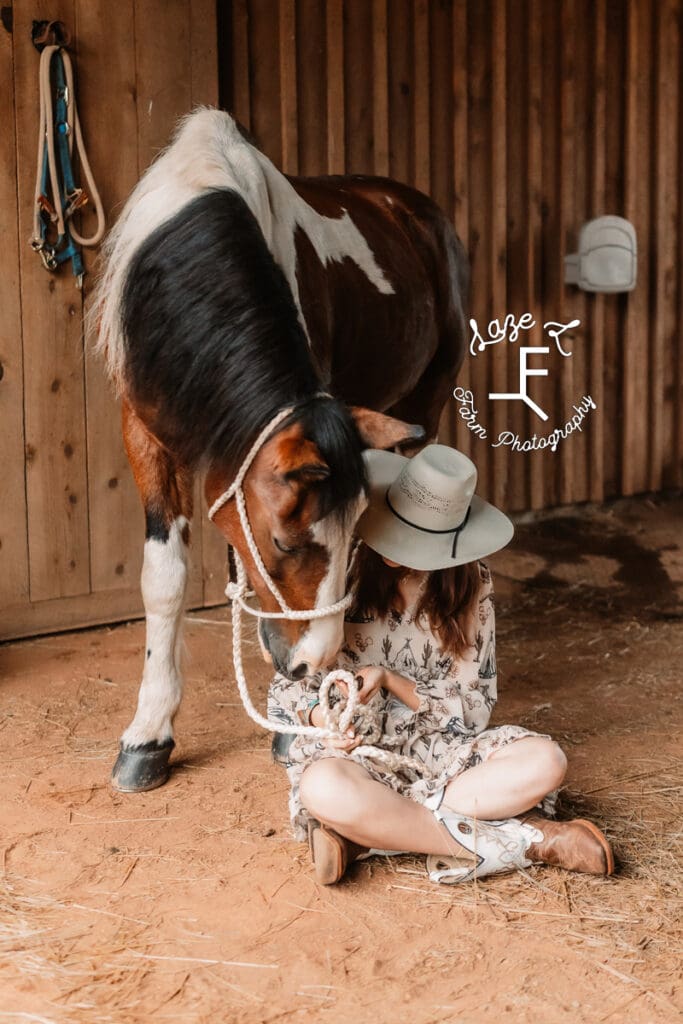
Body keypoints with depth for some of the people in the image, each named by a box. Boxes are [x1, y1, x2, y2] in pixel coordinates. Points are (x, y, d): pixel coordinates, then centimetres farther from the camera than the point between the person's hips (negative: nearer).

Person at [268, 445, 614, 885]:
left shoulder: (471, 585, -1)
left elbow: (473, 709, -2)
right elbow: (287, 689, -1)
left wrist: (390, 679, -18)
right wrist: (322, 714, -24)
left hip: (441, 746, 3)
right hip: (352, 747, -2)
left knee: (544, 761, -25)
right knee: (326, 790, -39)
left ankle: (359, 835, -27)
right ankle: (529, 840, -29)